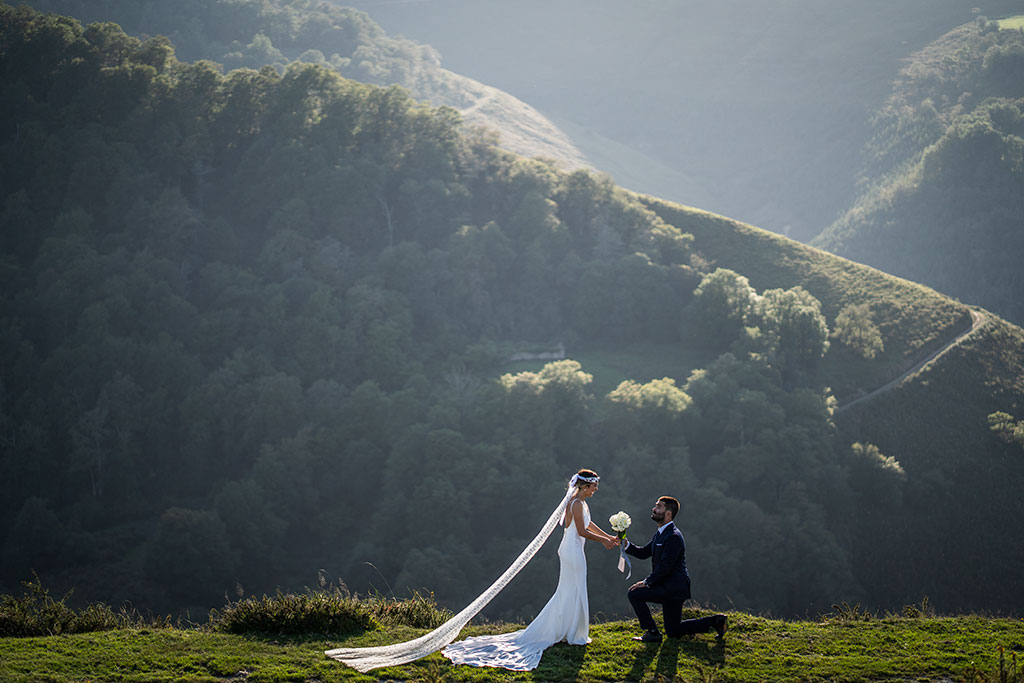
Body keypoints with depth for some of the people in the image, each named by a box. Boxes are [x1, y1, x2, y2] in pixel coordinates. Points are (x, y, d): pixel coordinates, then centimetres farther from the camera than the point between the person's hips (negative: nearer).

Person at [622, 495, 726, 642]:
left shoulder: (673, 536, -20)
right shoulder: (660, 533, 12)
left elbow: (665, 567, -24)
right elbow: (644, 552, 14)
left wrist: (646, 582, -17)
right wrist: (626, 545, -2)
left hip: (673, 588, -10)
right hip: (670, 588, 10)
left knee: (634, 594, -15)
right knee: (673, 631, 16)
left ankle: (652, 632, -7)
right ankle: (714, 621, 18)